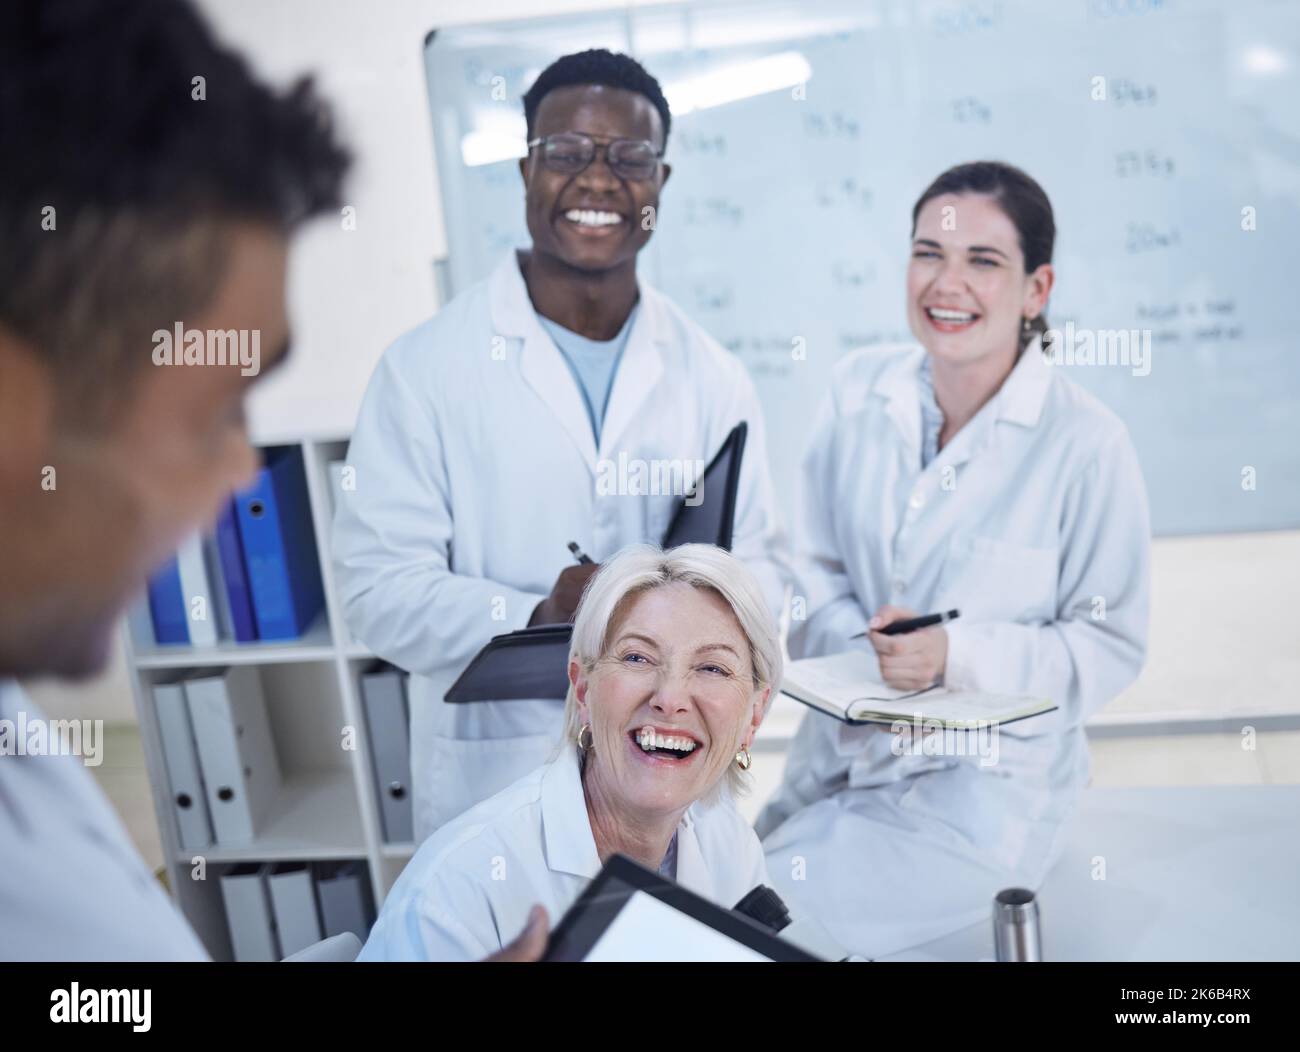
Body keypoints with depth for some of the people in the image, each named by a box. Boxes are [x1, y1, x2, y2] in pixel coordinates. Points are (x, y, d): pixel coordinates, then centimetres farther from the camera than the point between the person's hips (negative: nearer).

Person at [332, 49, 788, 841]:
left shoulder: (712, 378, 5)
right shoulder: (427, 367, -6)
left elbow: (759, 567, 7)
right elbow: (382, 589, -10)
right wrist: (534, 620, -26)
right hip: (494, 790, -3)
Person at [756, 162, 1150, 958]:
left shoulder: (1087, 442, -16)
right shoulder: (860, 391, -2)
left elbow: (1113, 644, -10)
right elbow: (816, 565, 5)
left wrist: (957, 655, -24)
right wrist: (861, 648, -16)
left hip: (987, 783, -5)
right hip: (839, 752, 5)